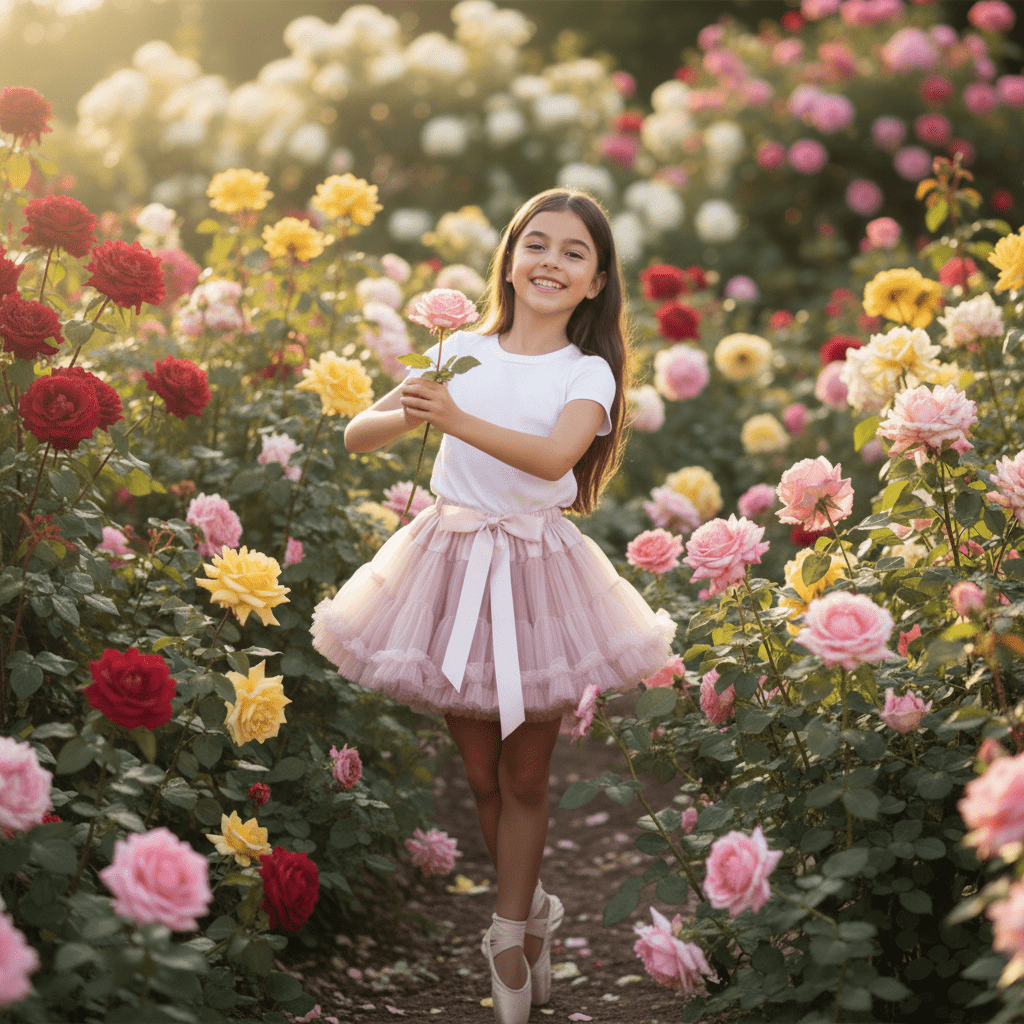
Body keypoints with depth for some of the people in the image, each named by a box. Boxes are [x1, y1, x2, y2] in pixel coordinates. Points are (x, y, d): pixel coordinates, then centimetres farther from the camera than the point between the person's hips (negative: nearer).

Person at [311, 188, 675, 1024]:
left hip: (536, 570, -2)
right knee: (481, 774, 13)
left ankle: (511, 937, 20)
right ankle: (532, 909, 33)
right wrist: (407, 415, -24)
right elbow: (357, 436, -2)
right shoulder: (461, 352, 1)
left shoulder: (586, 373, -5)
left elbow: (553, 457, -26)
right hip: (454, 560, 2)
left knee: (525, 777, 7)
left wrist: (458, 419, -40)